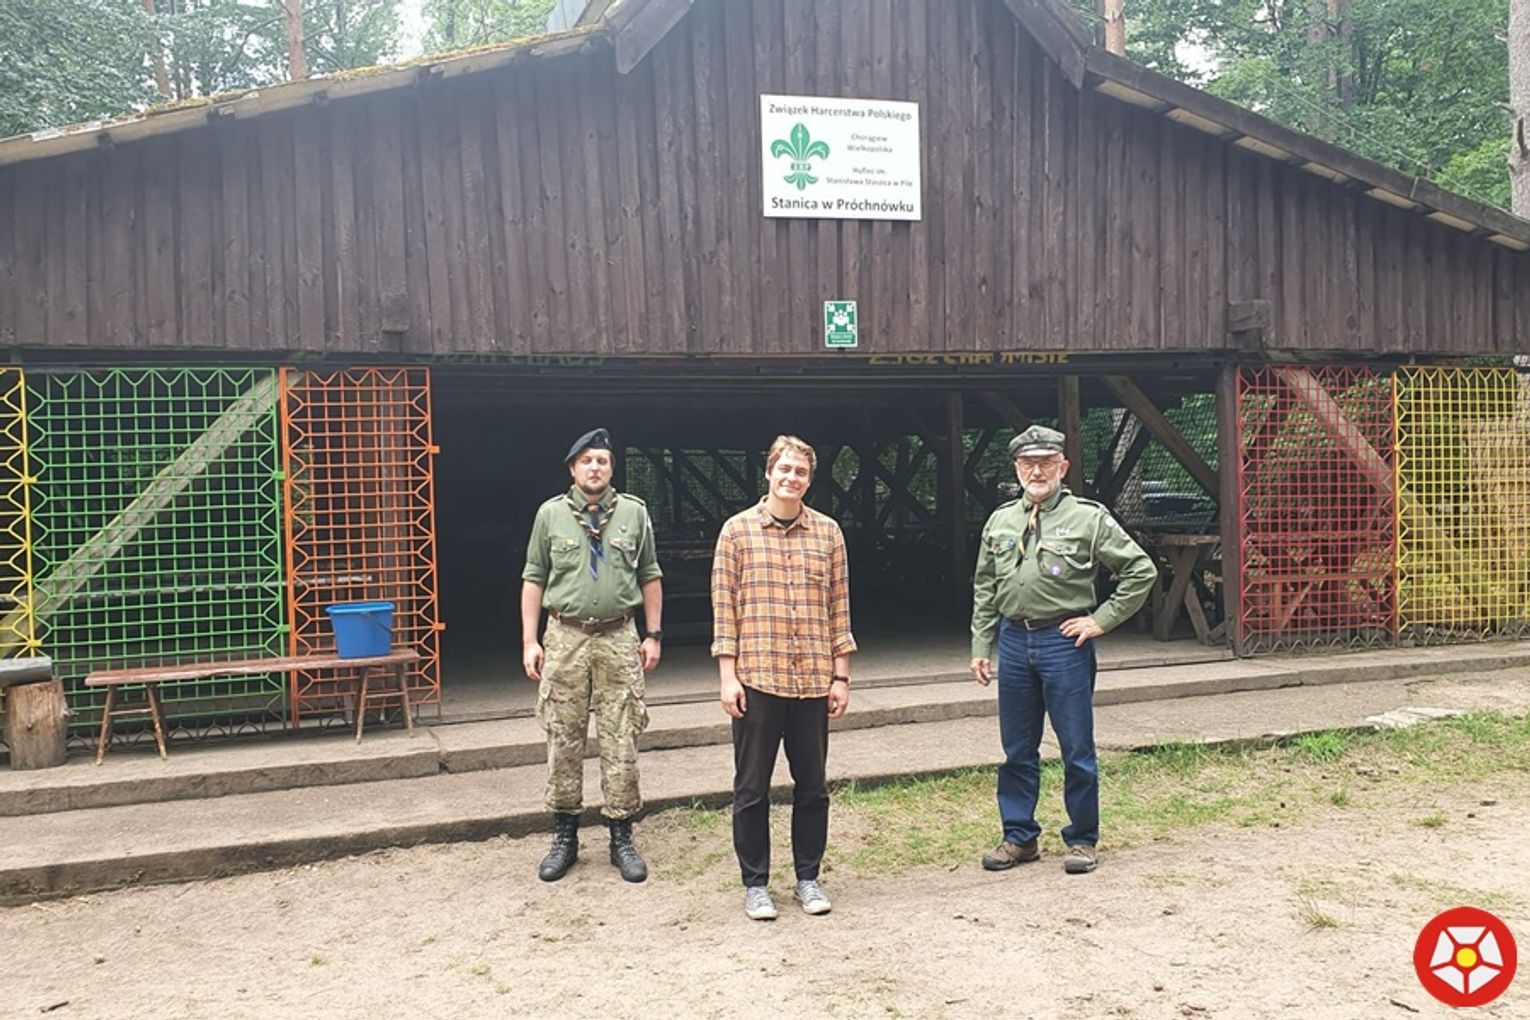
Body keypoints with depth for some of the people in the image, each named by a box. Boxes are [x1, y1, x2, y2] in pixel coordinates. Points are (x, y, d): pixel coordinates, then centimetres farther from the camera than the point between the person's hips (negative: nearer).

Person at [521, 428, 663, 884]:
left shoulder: (633, 512, 5)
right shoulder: (551, 514, 4)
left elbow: (650, 577, 10)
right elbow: (534, 578, 7)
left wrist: (653, 635, 5)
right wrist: (529, 641, 1)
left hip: (618, 638, 0)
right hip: (565, 638, 0)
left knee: (620, 743, 2)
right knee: (563, 742, 6)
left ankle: (621, 838, 12)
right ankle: (564, 836, 18)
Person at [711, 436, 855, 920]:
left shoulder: (828, 532, 6)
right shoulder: (738, 530, 0)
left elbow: (839, 606, 8)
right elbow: (724, 606, -1)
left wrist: (841, 675, 4)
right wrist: (727, 675, -6)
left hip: (813, 680, 2)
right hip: (756, 679, -2)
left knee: (812, 785, 10)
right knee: (751, 788, 6)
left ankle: (807, 878, 24)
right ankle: (755, 884, 18)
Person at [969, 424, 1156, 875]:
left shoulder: (1088, 518, -4)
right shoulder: (1001, 521, 10)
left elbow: (1141, 570, -3)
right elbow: (984, 589, 15)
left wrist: (1102, 619, -7)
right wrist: (980, 646, 10)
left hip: (1065, 641, -4)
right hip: (1014, 640, 5)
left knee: (1077, 749, 3)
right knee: (1017, 750, 12)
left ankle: (1082, 840, 17)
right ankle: (1019, 837, 23)